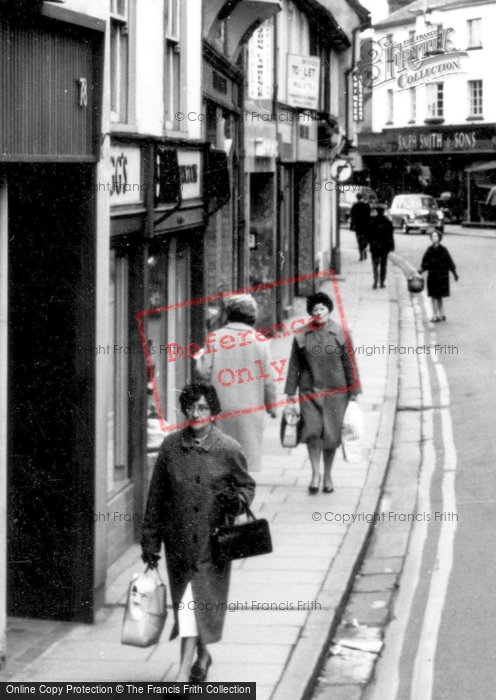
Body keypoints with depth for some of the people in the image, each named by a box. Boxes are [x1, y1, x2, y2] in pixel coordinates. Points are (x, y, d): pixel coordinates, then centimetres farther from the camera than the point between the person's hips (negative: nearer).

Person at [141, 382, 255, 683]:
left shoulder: (228, 449, -6)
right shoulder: (171, 446, -1)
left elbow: (247, 485, 7)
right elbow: (157, 496, 6)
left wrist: (237, 501, -17)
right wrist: (151, 540, 6)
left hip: (213, 540, -2)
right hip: (179, 539, 2)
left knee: (206, 601, -3)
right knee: (185, 602, 9)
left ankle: (186, 669, 2)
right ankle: (202, 655, 33)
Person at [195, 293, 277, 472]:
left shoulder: (215, 338, -2)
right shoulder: (259, 340, -2)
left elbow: (203, 372, -6)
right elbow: (268, 378, -1)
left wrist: (200, 357, 16)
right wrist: (272, 406, 11)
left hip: (221, 406, 1)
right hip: (250, 408, -1)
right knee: (249, 451, 3)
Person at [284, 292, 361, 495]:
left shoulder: (340, 334, 0)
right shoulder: (301, 336, 1)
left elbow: (350, 364, 3)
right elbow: (294, 367, 6)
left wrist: (353, 393, 2)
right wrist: (291, 396, 5)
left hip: (335, 391, 0)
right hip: (310, 392, 0)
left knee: (331, 434, 4)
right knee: (312, 430, -15)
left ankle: (327, 475, 21)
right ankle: (315, 473, -3)